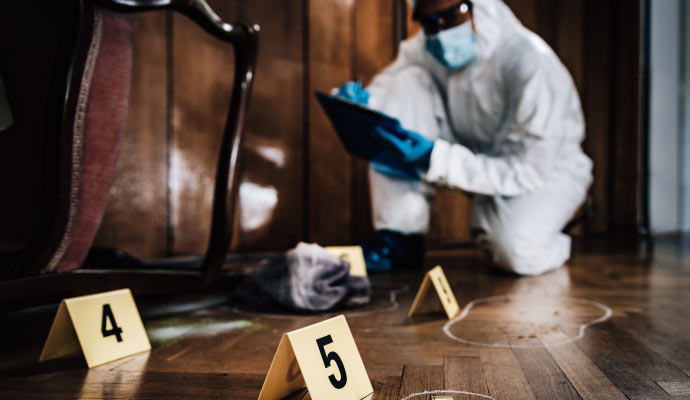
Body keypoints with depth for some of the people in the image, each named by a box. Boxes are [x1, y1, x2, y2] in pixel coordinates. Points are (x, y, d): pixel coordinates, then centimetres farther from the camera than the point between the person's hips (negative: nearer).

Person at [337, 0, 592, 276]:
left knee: (515, 252, -38)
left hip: (546, 167, -5)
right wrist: (362, 103, -28)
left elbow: (529, 170, -28)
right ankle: (400, 234, -15)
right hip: (474, 154, 5)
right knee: (406, 81, -18)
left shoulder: (532, 64, -28)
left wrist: (435, 161, -39)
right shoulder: (429, 48, -11)